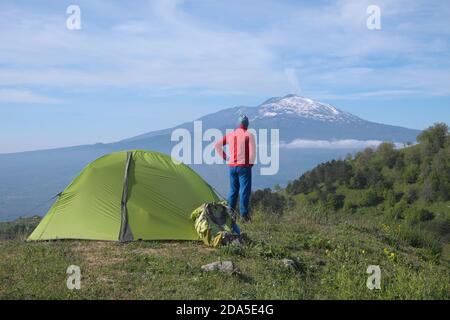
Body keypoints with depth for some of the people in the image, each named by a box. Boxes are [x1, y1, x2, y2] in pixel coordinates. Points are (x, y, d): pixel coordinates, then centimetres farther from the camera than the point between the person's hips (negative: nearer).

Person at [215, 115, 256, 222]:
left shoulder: (231, 135, 8)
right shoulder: (249, 135, -7)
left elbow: (217, 145, 11)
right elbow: (253, 152, -14)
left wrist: (225, 157, 12)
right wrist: (251, 163, 2)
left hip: (232, 166, 5)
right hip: (244, 166, -5)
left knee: (233, 189, 14)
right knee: (244, 190, -1)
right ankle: (243, 213, -2)